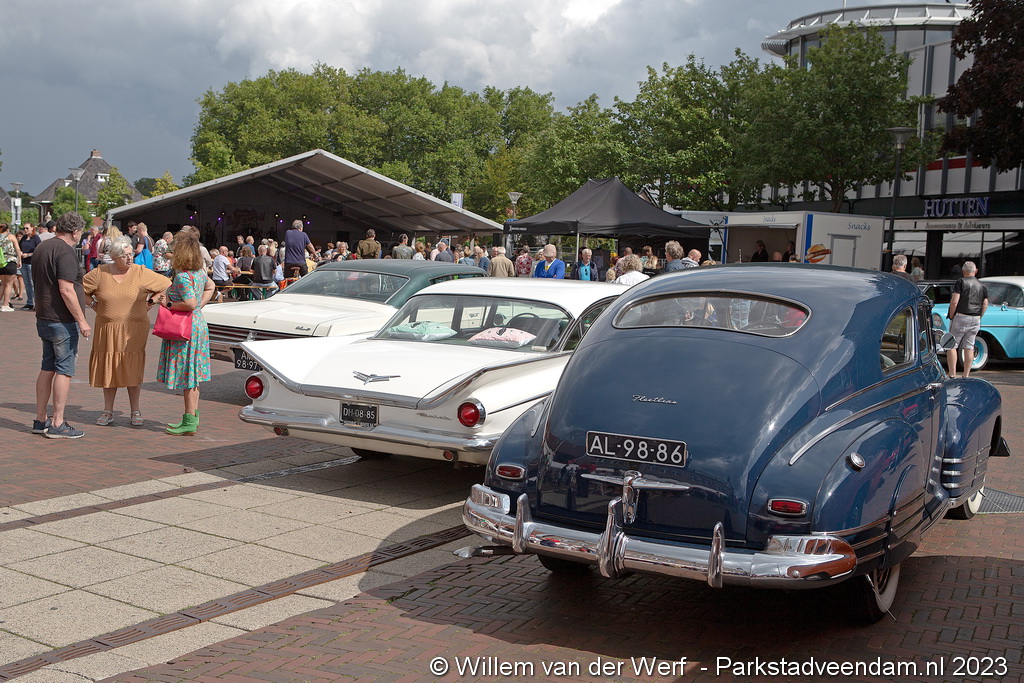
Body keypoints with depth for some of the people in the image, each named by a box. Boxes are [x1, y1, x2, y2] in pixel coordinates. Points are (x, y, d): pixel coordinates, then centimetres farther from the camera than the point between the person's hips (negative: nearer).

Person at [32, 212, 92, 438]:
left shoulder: (40, 248, 13)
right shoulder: (65, 252, -16)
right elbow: (66, 290, -23)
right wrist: (81, 320, -18)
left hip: (43, 318, 9)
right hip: (63, 321, -9)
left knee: (47, 368, 15)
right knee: (64, 370, -3)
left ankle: (40, 420, 20)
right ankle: (57, 424, -1)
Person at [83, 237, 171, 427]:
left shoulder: (142, 273, -3)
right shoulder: (99, 274, -1)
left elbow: (167, 285, 6)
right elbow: (80, 289, 12)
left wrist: (150, 302, 4)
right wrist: (94, 305, 7)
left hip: (134, 330, -1)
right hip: (107, 330, 2)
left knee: (132, 370, 0)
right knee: (108, 369, 7)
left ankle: (135, 411, 10)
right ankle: (108, 411, 17)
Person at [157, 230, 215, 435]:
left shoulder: (182, 277, -21)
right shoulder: (200, 271, 7)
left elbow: (190, 303, -27)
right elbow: (210, 287, 24)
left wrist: (169, 304, -14)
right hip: (198, 323, 9)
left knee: (187, 375, -3)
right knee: (192, 375, 15)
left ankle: (189, 423, 2)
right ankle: (193, 417, 22)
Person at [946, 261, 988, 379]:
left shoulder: (961, 282, -5)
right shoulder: (982, 286, 11)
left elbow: (954, 301, -13)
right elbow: (985, 305, 7)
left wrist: (951, 316, -5)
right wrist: (978, 317, 14)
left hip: (961, 317, -5)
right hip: (975, 320, 5)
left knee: (952, 345, -1)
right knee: (969, 347, 8)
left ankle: (952, 375, -7)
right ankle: (966, 376, 8)